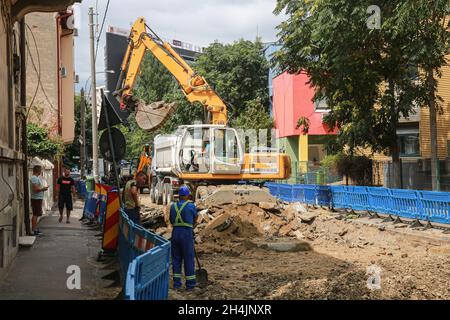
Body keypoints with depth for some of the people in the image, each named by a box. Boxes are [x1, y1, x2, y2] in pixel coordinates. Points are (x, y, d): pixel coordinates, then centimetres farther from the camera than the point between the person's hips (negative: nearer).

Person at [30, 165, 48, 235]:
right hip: (36, 199, -11)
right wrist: (43, 189, -13)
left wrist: (43, 188, 11)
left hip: (38, 198, 11)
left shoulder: (37, 178, 17)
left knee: (36, 215, 15)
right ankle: (34, 230, -8)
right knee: (35, 215, -9)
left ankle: (34, 229, 22)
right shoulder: (34, 178, -17)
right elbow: (35, 189, -25)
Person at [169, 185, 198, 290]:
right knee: (189, 258, 3)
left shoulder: (173, 206, 7)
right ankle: (190, 283, 7)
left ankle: (176, 282, 13)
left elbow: (171, 221, 12)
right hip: (187, 233, -4)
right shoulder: (191, 206, -3)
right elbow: (195, 220, 11)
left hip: (175, 232, 4)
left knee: (176, 258, 12)